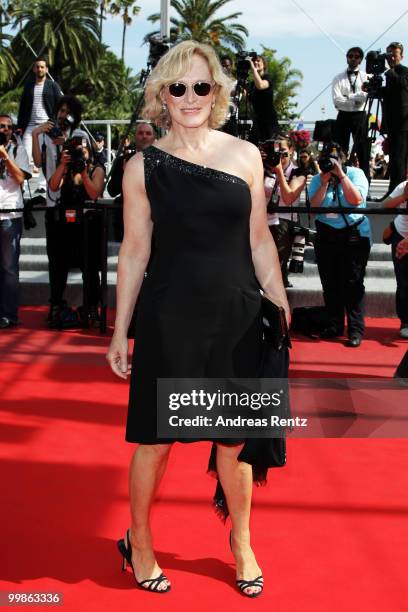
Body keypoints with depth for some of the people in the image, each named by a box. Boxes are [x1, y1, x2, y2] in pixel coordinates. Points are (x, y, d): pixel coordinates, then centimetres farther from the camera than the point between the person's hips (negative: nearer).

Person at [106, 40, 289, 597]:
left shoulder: (245, 155, 2)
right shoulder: (143, 167, -2)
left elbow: (260, 242, 7)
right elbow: (134, 253, 1)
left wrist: (284, 311, 6)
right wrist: (120, 333, 2)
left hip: (236, 318, 2)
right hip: (168, 320, -1)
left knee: (235, 441, 12)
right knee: (156, 438, 8)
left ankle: (241, 542, 35)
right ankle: (138, 541, 31)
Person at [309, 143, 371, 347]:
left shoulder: (355, 174, -2)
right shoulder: (317, 180, 5)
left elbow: (356, 200, -17)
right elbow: (314, 206, -7)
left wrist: (341, 175, -17)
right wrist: (325, 182, -13)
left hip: (354, 235, -4)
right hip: (326, 236, 4)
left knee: (352, 284, -7)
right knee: (330, 283, 8)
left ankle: (356, 330, -4)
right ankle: (335, 325, 20)